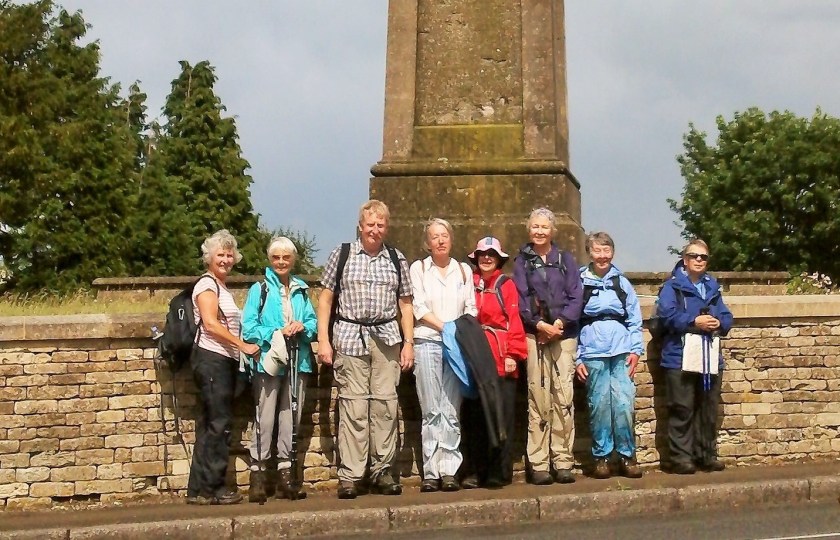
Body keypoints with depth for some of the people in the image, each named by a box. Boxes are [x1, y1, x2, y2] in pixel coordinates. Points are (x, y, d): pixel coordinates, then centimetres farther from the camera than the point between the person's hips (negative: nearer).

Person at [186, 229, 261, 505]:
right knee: (218, 424, -9)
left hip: (224, 361, 10)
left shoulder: (221, 287, 23)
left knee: (210, 425, 9)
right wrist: (243, 345, -18)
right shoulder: (207, 284, -5)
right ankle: (211, 488, -5)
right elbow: (210, 323, -16)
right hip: (211, 359, -10)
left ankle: (199, 489, 11)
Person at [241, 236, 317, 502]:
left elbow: (313, 321, 12)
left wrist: (303, 327, -9)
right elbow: (248, 326, -5)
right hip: (269, 361, -4)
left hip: (298, 361, 4)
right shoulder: (259, 289, 2)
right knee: (265, 419, -6)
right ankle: (257, 476, 0)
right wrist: (276, 333, -16)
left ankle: (285, 476, 14)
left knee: (290, 419, 7)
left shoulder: (301, 289, 15)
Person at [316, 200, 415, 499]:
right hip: (350, 337, -2)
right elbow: (325, 297, 5)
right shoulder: (342, 254, 5)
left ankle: (382, 471, 11)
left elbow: (405, 304, 16)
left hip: (387, 339, 3)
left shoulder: (397, 259, 12)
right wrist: (323, 340, -2)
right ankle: (349, 475, -2)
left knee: (385, 403, 2)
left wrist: (409, 343, 8)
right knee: (353, 405, -6)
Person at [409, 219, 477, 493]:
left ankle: (449, 470, -3)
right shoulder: (418, 269, 8)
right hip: (427, 343, -2)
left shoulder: (464, 270, 16)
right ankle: (431, 472, -2)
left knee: (451, 410, -4)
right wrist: (445, 327, -10)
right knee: (431, 411, -3)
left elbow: (471, 308, 11)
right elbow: (419, 308, -1)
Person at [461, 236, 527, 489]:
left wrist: (513, 354, -10)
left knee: (501, 415, -2)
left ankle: (499, 472, 4)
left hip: (501, 360, -2)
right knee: (473, 415, 4)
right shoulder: (469, 285, 13)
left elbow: (514, 321, -1)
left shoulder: (506, 285, 5)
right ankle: (474, 472, 10)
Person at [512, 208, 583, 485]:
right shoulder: (522, 261, 12)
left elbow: (576, 296, 5)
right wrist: (539, 324, -11)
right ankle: (539, 465, -3)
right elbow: (519, 298, 2)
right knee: (538, 398, -5)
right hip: (533, 336, -1)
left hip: (564, 334, 1)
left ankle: (563, 461, 1)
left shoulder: (565, 259, 14)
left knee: (564, 397, -4)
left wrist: (561, 322, -10)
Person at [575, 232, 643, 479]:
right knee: (599, 404, -1)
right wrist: (577, 358, 0)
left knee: (624, 402, -6)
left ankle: (627, 455, 6)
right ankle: (601, 456, 10)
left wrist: (635, 350, 0)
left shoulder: (621, 282, 12)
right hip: (593, 352, -1)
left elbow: (634, 319, 11)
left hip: (621, 350, 1)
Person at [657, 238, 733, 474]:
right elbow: (666, 314, -15)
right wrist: (694, 322, -18)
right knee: (682, 410, -5)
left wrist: (720, 323, -7)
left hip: (711, 359, 6)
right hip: (681, 358, -6)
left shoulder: (712, 288, 18)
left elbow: (727, 317, 15)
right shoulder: (673, 286, -1)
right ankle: (681, 457, 0)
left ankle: (707, 454, 18)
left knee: (709, 410, 10)